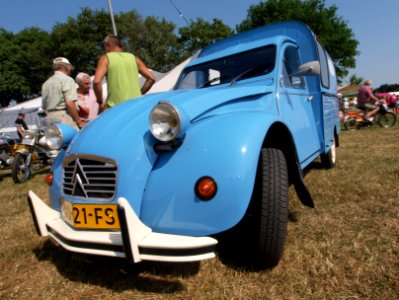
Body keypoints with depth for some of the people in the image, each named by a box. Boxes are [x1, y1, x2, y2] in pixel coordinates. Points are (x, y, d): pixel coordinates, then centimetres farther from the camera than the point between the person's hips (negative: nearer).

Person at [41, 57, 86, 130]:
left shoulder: (46, 83, 19)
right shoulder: (67, 79, -5)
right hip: (65, 116, -8)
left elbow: (44, 106, 20)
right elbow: (70, 103, -17)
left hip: (50, 116, 8)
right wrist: (79, 121, -14)